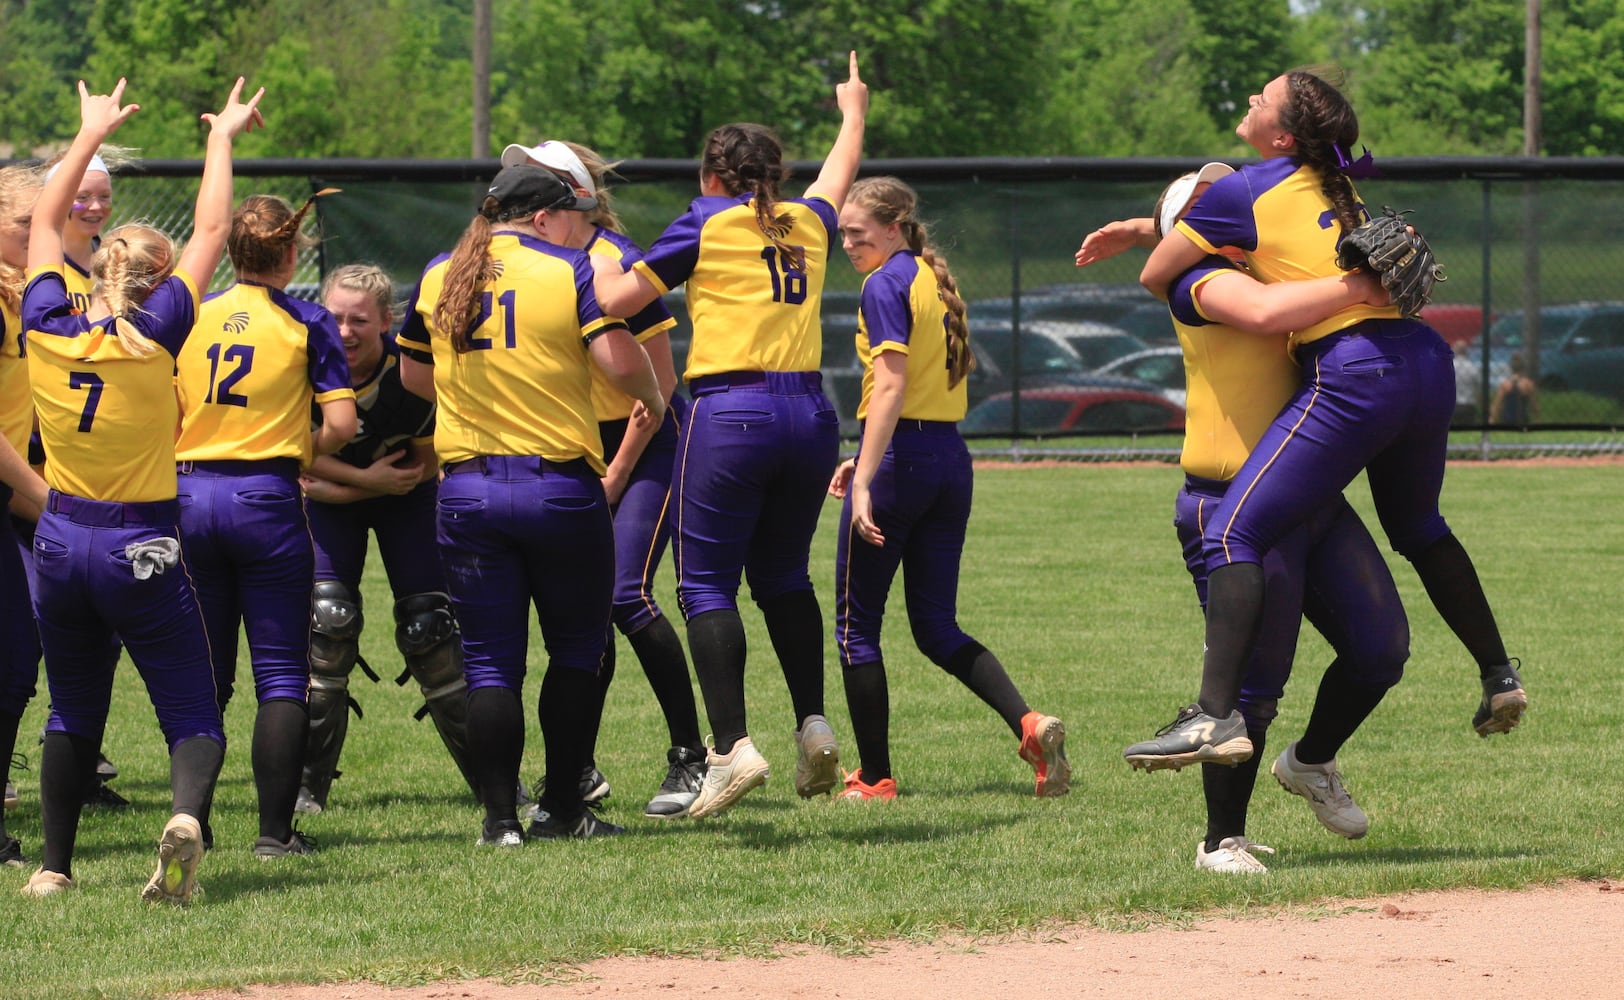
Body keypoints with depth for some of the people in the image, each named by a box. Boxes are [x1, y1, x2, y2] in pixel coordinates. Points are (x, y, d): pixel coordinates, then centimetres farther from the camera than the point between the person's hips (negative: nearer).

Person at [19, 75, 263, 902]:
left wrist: (89, 135, 23)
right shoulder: (154, 335, -12)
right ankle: (186, 814, -31)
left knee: (73, 713, 19)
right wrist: (222, 138, 9)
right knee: (191, 714, -2)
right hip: (141, 547, -4)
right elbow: (212, 231, -4)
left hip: (60, 538, 4)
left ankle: (53, 866, 17)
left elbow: (46, 222, 13)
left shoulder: (48, 328, -3)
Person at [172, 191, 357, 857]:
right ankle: (275, 829, -3)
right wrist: (301, 454, 9)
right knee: (281, 675, 2)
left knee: (203, 675, 12)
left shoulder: (191, 318, 4)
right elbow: (341, 424, -9)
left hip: (192, 495, 3)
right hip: (266, 497, -3)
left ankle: (190, 822, 10)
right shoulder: (306, 322, -3)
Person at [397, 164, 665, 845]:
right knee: (575, 648, 13)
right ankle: (561, 808, 13)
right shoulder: (568, 270, -6)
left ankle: (500, 818, 0)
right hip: (561, 487, -3)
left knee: (490, 661, 6)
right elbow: (619, 359, -17)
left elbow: (413, 373, 19)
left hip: (468, 491, 3)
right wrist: (653, 399, 3)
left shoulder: (438, 278, 8)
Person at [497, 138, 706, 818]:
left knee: (626, 594, -18)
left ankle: (690, 760, -10)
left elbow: (659, 383, -16)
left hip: (651, 442, -7)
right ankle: (580, 771, 10)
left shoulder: (618, 265, -18)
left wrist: (616, 476, -13)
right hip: (585, 447, 7)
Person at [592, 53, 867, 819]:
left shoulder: (709, 222, 1)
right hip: (810, 413, 5)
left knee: (706, 582, -2)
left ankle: (732, 745, -15)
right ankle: (813, 724, 9)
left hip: (731, 412, -5)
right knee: (783, 575, 20)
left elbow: (620, 299, 1)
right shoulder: (809, 222, 15)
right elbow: (841, 172, 38)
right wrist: (853, 109, 57)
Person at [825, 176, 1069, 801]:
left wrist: (865, 481, -26)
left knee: (856, 623, 5)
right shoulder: (938, 281, 15)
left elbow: (890, 386, -21)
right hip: (951, 460, 8)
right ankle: (1029, 724, -10)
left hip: (901, 460, -8)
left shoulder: (886, 284, -11)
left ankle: (874, 778, 7)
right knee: (937, 629, 12)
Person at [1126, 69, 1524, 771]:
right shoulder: (1336, 188, 20)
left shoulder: (1244, 191, -1)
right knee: (1418, 528, 32)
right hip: (1429, 364, 8)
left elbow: (1154, 277, 9)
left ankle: (1217, 716, -22)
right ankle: (1499, 677, 36)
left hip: (1353, 375, -8)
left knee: (1234, 534, -9)